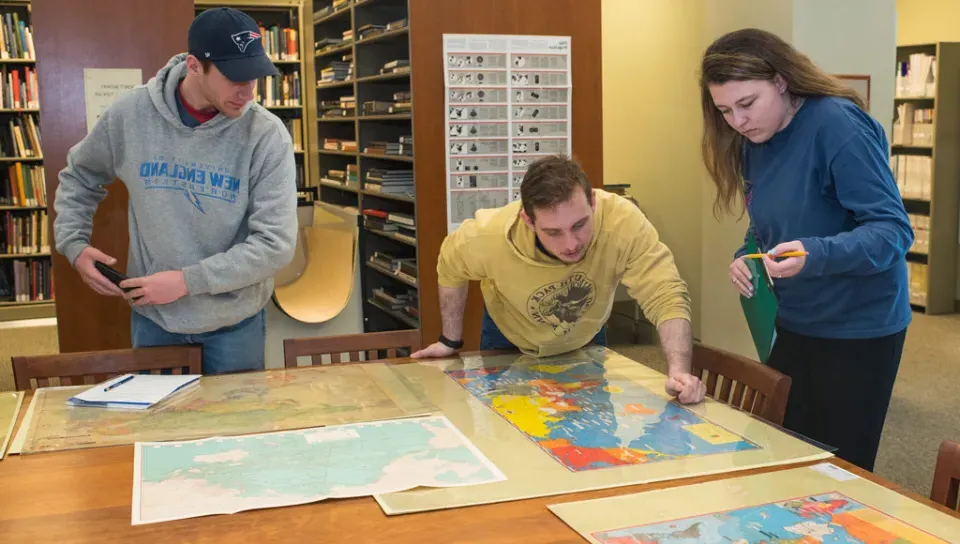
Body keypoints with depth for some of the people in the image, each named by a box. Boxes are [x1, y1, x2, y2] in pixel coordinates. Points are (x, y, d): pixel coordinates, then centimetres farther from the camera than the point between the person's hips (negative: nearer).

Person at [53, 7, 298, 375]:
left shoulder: (267, 136, -17)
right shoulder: (131, 112, -9)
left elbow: (275, 245, -20)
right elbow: (80, 176, 11)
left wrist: (188, 281, -22)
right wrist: (73, 243, -1)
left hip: (234, 320, -2)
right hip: (152, 315, 2)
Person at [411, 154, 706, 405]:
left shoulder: (624, 222, -40)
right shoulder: (491, 235, -36)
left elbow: (666, 295, -40)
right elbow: (451, 266, -13)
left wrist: (679, 370, -56)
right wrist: (451, 341, -6)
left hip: (584, 341, 1)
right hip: (509, 346, -1)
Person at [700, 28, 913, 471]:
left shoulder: (837, 124, -21)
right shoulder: (753, 143, 2)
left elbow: (892, 230, -24)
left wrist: (814, 254, -39)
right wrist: (745, 258, -7)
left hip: (858, 328, -7)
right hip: (793, 324, 7)